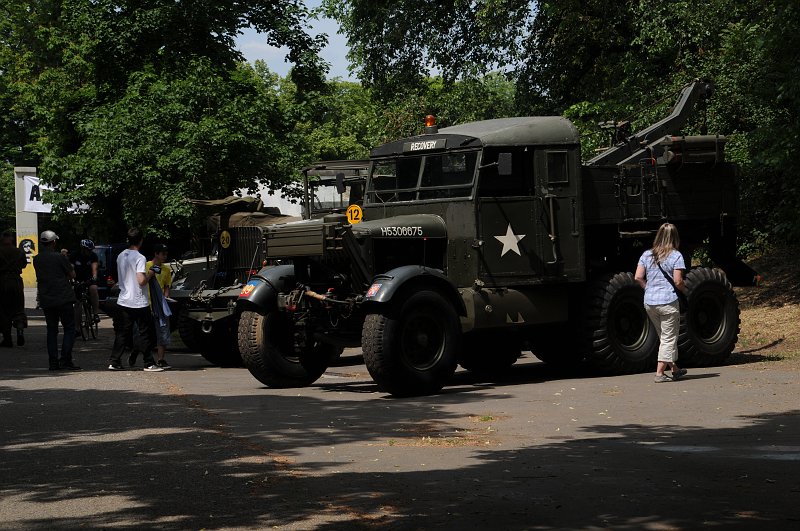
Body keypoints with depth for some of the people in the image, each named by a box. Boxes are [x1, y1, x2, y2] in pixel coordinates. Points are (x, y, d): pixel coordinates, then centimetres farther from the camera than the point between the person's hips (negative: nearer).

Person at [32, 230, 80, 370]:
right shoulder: (60, 257, -11)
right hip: (63, 298, -5)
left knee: (51, 330, 11)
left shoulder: (36, 259, 5)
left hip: (45, 299, 5)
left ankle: (53, 362, 8)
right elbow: (72, 275, -4)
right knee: (69, 328, 2)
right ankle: (66, 360, -8)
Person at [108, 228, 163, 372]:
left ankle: (114, 362, 6)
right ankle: (149, 364, 3)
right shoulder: (140, 258, -15)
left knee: (122, 333, 10)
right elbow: (141, 281, -22)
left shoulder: (121, 256, 8)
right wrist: (150, 274, -4)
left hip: (123, 301, 6)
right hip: (139, 302, -6)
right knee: (145, 333, 2)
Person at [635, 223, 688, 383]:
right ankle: (659, 373, -2)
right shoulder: (676, 256, -7)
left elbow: (638, 277, 1)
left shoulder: (646, 255, 6)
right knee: (668, 338, 3)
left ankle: (674, 368, 29)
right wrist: (685, 290, 8)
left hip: (649, 302, 5)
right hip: (668, 301, -5)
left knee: (664, 337, 18)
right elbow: (677, 281, -12)